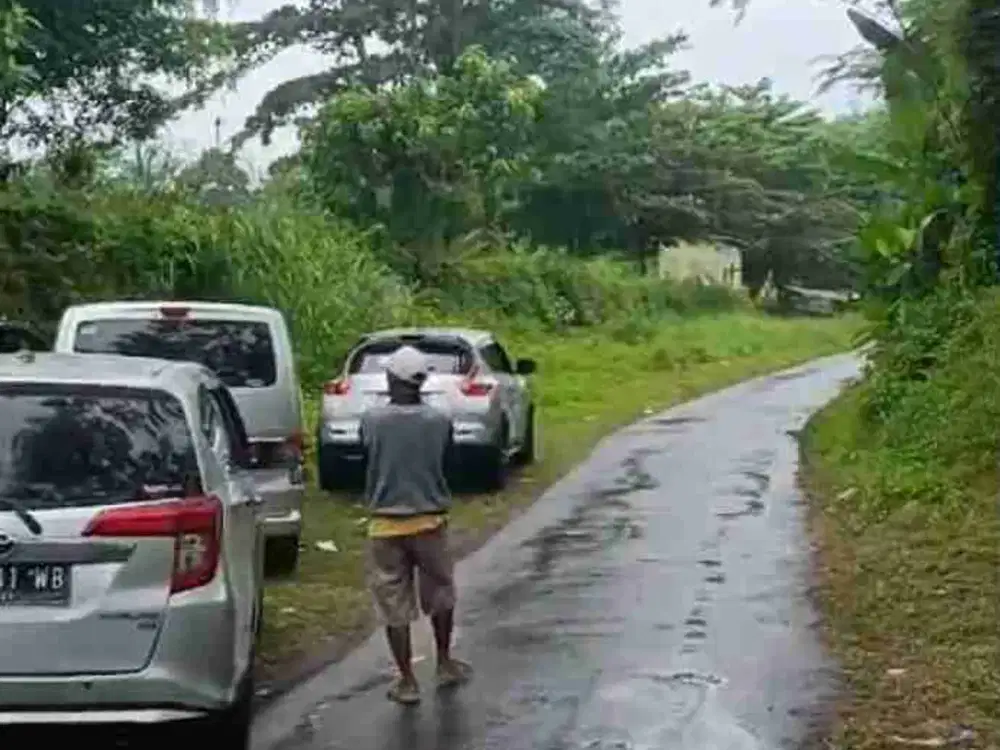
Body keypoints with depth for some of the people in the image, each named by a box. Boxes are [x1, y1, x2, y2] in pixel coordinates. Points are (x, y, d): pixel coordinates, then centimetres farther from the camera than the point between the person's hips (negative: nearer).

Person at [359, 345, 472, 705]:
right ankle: (445, 664, 33)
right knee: (439, 594, 21)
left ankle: (407, 681, 12)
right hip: (430, 519, 1)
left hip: (386, 523, -1)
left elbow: (367, 457, 4)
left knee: (393, 604, 8)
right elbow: (445, 462, 6)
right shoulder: (439, 421, -7)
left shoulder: (372, 420, -11)